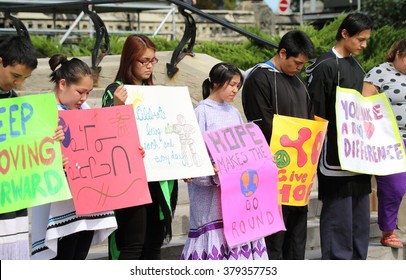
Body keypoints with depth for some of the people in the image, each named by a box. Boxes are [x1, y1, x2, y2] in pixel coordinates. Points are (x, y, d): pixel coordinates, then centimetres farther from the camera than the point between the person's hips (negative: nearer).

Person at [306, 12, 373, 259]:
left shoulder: (357, 67, 14)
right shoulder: (325, 67, -11)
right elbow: (315, 114, -13)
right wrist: (320, 152, -14)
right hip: (335, 155, -8)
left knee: (360, 216, 11)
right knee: (337, 213, -4)